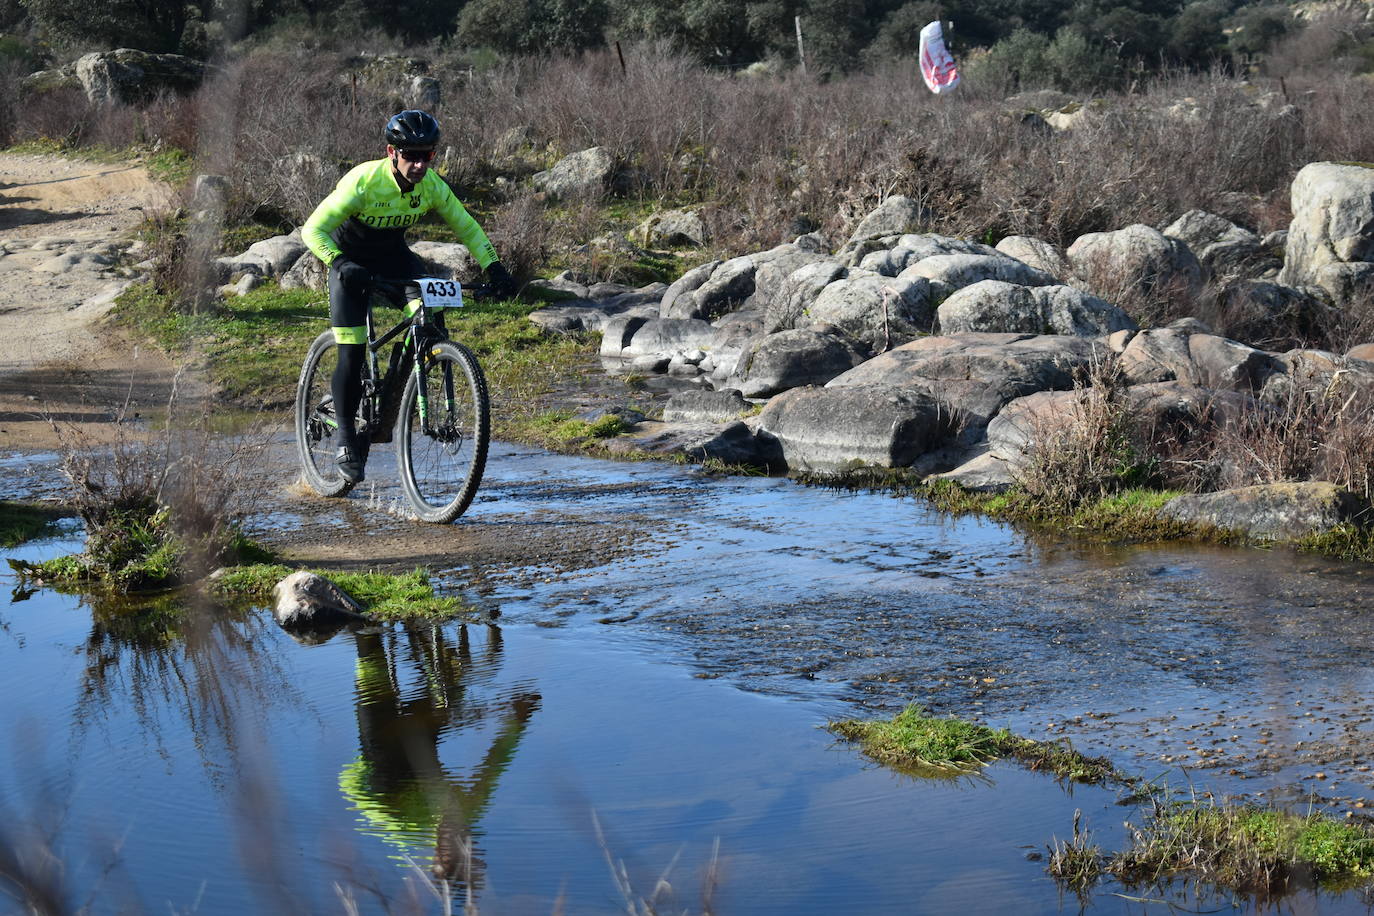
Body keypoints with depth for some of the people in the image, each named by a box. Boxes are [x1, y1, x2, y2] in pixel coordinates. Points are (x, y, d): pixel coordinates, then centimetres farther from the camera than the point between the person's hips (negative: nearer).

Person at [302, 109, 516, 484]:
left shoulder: (431, 185, -17)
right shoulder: (363, 181, -30)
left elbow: (466, 227, -5)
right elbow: (313, 229, -31)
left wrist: (494, 268, -19)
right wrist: (341, 264, -47)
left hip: (393, 254, 4)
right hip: (351, 257, -4)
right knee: (352, 354, -14)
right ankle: (346, 437, 4)